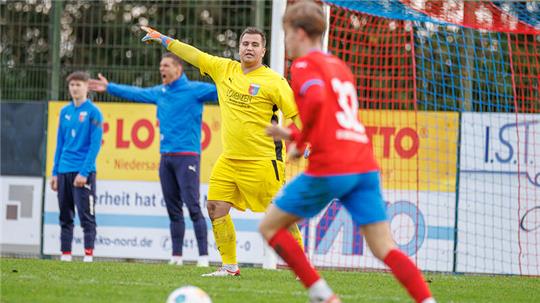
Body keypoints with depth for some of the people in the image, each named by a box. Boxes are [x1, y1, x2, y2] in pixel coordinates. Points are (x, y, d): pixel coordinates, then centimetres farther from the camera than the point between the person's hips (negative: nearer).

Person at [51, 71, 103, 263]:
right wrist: (55, 172, 12)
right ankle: (65, 254, 11)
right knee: (65, 216, 7)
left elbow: (95, 144, -10)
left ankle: (89, 254, -5)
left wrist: (84, 172, -16)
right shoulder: (65, 112, 13)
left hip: (84, 172, -6)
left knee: (86, 216, -6)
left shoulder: (93, 112, -4)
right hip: (64, 171, 6)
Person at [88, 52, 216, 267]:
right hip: (166, 158, 7)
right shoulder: (160, 92, 17)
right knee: (173, 209, 7)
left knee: (193, 207, -12)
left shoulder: (194, 90, -4)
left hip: (187, 156, -7)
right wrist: (109, 87, 39)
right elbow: (135, 93, 30)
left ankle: (203, 256, -13)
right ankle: (176, 256, 11)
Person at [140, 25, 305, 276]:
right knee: (215, 206, -3)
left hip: (262, 160, -6)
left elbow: (296, 114, -7)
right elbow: (193, 55, 17)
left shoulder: (273, 81, -7)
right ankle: (230, 266, 6)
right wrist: (162, 39, 22)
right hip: (229, 159, 6)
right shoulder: (224, 69, 9)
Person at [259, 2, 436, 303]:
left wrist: (301, 141, -8)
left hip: (329, 169, -7)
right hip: (366, 167, 7)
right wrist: (293, 135, 29)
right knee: (386, 249, 1)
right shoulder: (340, 67, 24)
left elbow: (315, 99, -22)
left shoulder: (304, 65, 0)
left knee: (270, 227, 10)